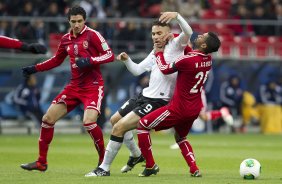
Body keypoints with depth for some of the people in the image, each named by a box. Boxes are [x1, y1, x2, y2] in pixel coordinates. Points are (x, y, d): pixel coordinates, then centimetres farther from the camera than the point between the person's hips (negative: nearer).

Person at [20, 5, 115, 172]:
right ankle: (41, 162, 13)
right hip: (74, 87, 6)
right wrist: (35, 68, 17)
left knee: (89, 121, -27)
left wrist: (89, 61, -25)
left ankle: (104, 160, -7)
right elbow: (57, 60, 24)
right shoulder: (66, 39, 9)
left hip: (93, 86, -6)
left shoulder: (92, 35, -9)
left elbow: (110, 55, -13)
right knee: (48, 118, 1)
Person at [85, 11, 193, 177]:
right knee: (115, 120, 24)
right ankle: (136, 155, 38)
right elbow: (137, 70, 17)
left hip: (158, 101, -10)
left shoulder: (175, 46, -8)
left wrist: (176, 16, -41)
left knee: (119, 127, -16)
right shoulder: (155, 53, 15)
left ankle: (104, 168, -5)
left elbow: (188, 32, -27)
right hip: (145, 95, 10)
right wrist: (127, 60, -1)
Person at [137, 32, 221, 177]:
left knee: (142, 125, 5)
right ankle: (194, 169, 13)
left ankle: (150, 166, 5)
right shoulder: (208, 60, -1)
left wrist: (159, 53, 10)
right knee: (180, 137, 31)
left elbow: (165, 69, -7)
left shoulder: (188, 60, -24)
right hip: (195, 109, 8)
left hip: (179, 108, -8)